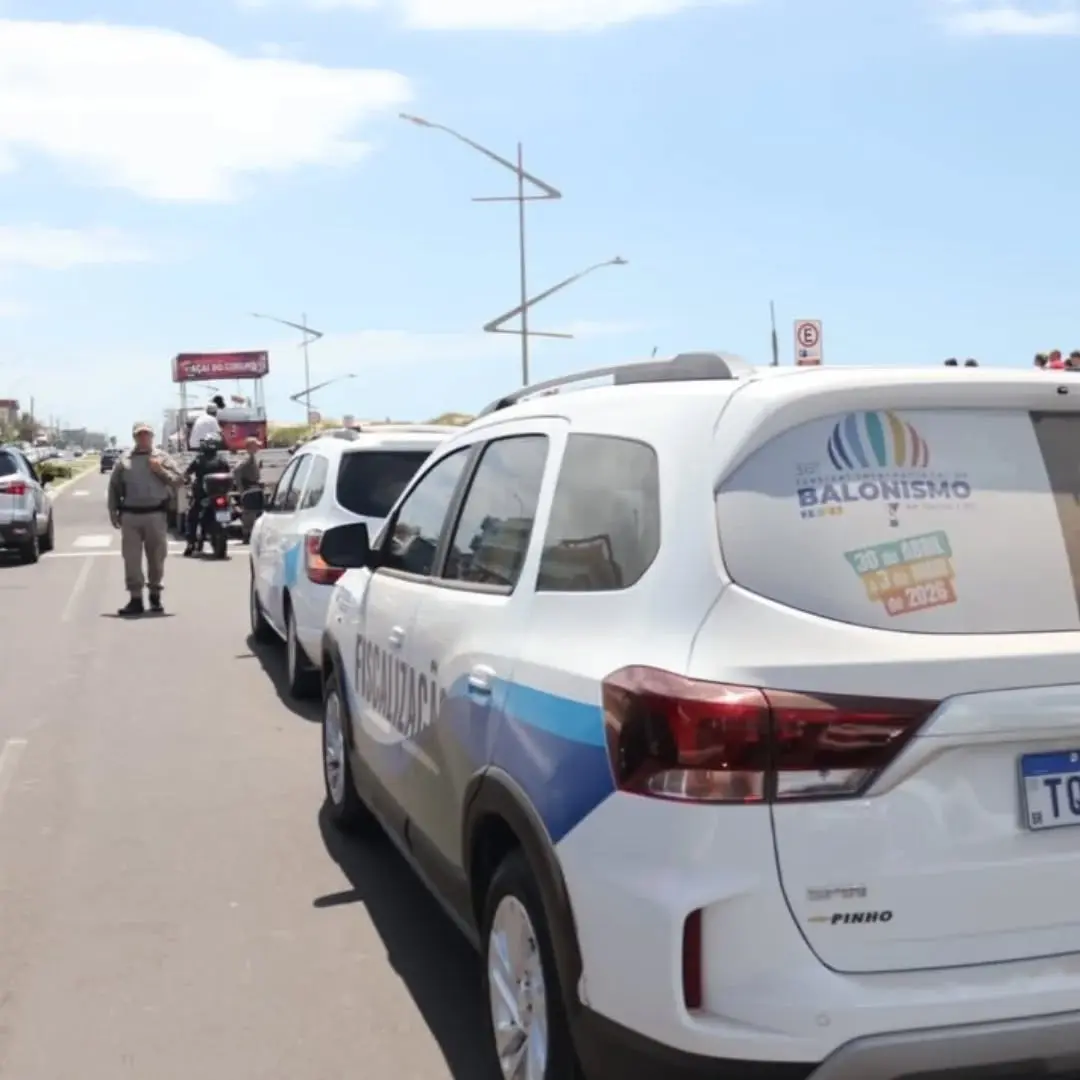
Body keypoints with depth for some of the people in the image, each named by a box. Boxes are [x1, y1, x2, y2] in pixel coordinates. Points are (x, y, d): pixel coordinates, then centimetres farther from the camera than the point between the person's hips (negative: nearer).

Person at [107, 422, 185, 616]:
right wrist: (113, 512, 6)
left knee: (156, 558, 6)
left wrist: (161, 471, -11)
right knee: (131, 559, -2)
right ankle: (135, 599, 2)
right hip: (130, 515, 1)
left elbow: (178, 480, 2)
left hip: (156, 514, -1)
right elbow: (114, 487, 11)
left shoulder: (162, 457, 7)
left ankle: (155, 596, 21)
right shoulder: (124, 459, 10)